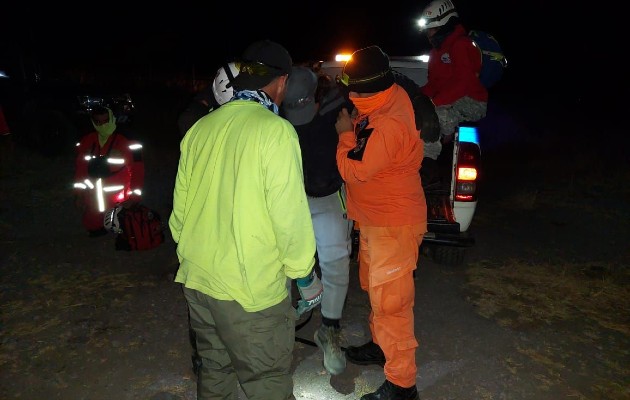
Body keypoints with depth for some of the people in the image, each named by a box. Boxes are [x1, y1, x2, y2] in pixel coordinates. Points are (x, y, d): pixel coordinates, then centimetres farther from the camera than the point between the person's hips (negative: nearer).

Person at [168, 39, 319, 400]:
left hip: (196, 279, 7)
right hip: (250, 288, -6)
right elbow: (290, 212, -17)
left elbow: (180, 204, 9)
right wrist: (302, 272, -3)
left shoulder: (201, 127, 4)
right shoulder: (275, 130, -14)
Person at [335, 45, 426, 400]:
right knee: (373, 286, 24)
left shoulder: (388, 125, -30)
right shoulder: (392, 96, 0)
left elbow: (354, 171, -21)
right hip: (376, 218, 10)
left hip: (393, 224, -10)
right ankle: (381, 345, 45)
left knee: (389, 300, 0)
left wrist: (346, 133, -9)